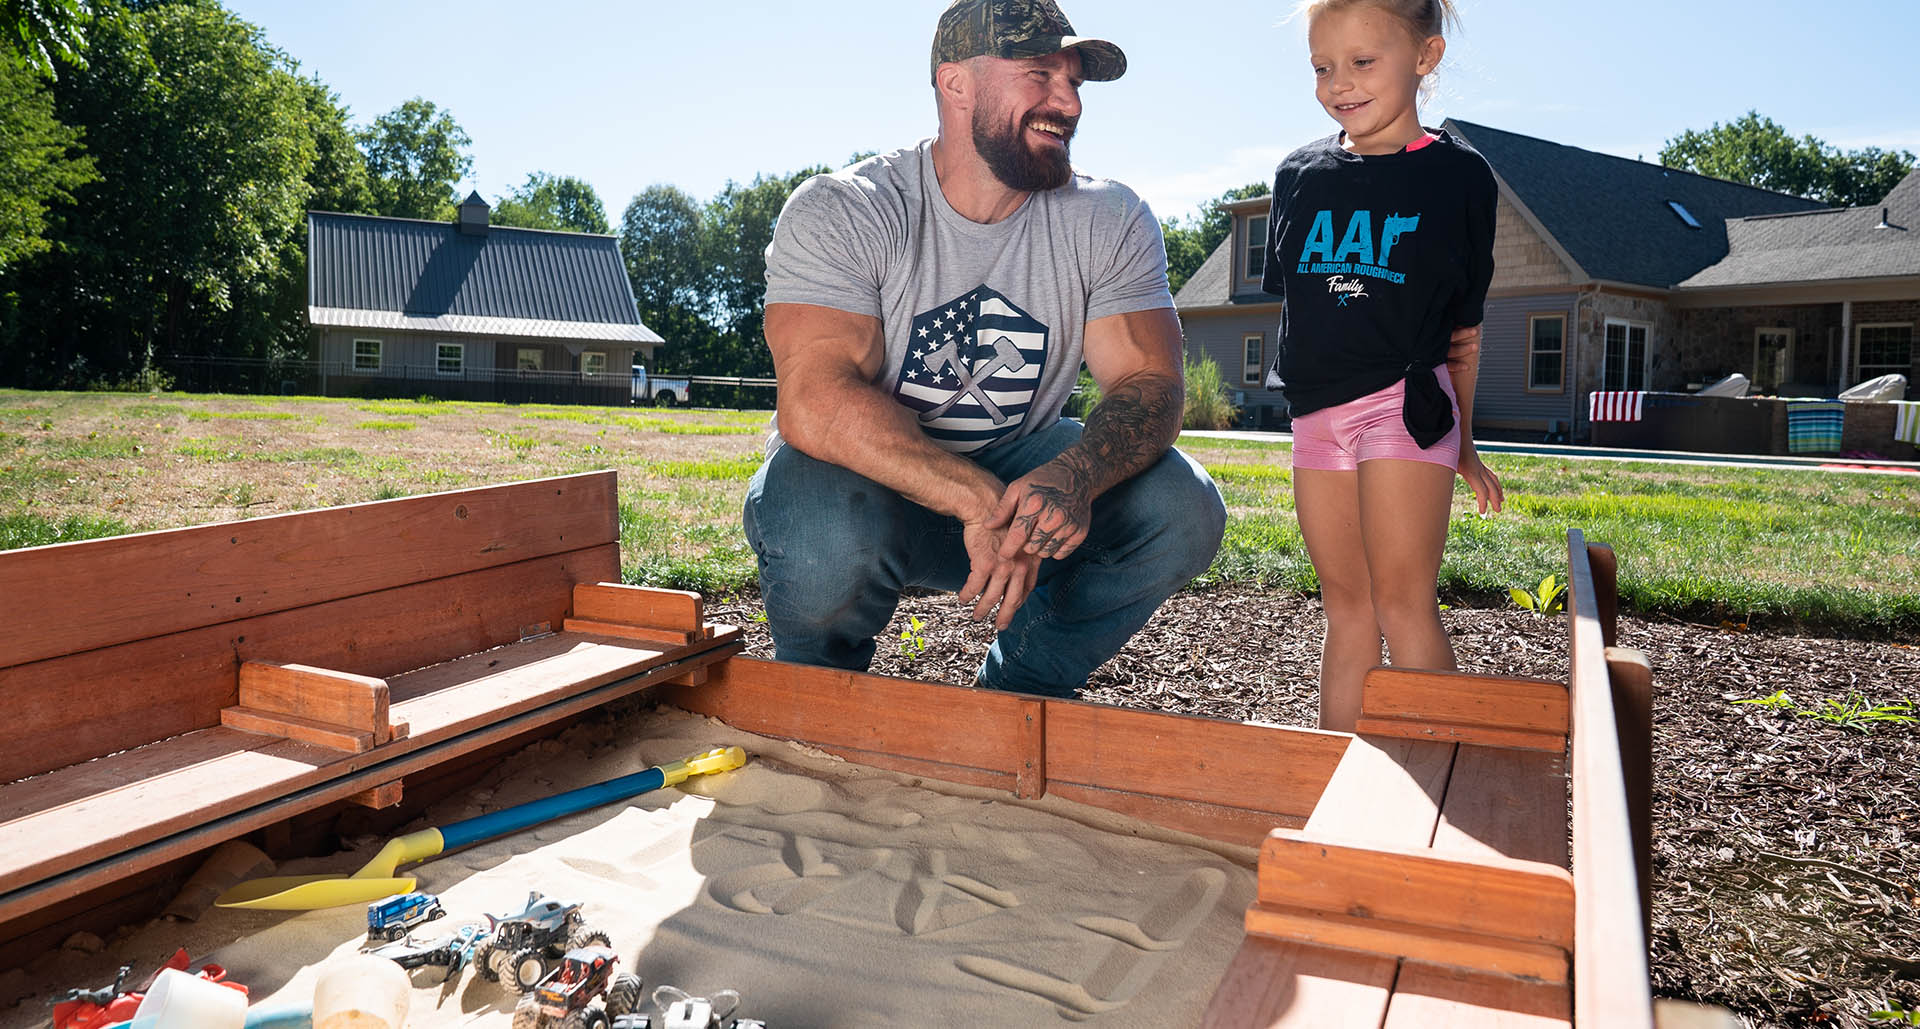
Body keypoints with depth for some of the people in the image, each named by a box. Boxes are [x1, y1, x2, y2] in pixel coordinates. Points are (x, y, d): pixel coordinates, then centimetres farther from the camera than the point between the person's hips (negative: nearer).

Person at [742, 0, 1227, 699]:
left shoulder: (1111, 222, -5)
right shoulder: (837, 213, -16)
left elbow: (1150, 385, -13)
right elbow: (815, 403, -29)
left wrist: (1073, 476, -37)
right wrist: (979, 501, -40)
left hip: (1016, 471, 4)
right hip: (865, 483, -3)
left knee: (1183, 507, -19)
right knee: (829, 539, -37)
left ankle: (1014, 695, 4)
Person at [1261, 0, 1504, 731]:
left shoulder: (1457, 176, 0)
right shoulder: (1299, 175, 9)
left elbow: (1463, 327, 5)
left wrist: (1462, 443, 8)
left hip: (1405, 403, -4)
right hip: (1317, 412, 4)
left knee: (1403, 603, -9)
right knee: (1346, 609, 9)